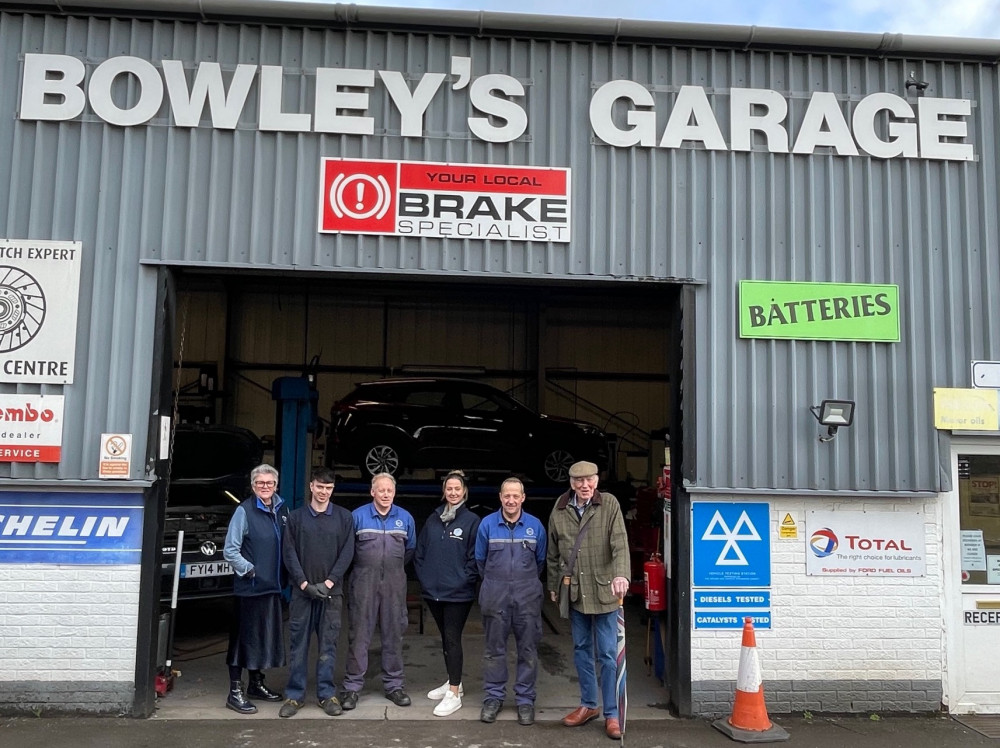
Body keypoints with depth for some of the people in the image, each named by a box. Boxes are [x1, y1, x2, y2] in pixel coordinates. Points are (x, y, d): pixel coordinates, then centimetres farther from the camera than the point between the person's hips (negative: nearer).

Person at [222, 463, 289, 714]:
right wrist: (249, 570, -12)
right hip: (249, 587, -6)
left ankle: (256, 683, 30)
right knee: (243, 637, 1)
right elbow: (230, 550, -10)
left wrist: (284, 575, 4)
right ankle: (235, 692, 9)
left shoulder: (282, 510, 7)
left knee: (265, 636, 15)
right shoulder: (245, 511, -9)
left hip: (273, 586, 6)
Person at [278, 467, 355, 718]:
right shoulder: (296, 517, 5)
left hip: (331, 591, 0)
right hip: (302, 591, 0)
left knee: (328, 644, 4)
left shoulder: (344, 517, 5)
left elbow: (347, 553, 0)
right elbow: (289, 553, 1)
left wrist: (328, 582, -9)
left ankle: (327, 694, 13)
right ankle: (294, 695, 13)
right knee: (298, 643, 4)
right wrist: (304, 583, -9)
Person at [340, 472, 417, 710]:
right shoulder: (358, 516, -4)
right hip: (364, 583, -2)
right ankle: (352, 687, 8)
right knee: (359, 636, 0)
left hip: (394, 585, 3)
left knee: (393, 635, 9)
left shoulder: (405, 518, 4)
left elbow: (410, 549, 16)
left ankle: (393, 685, 19)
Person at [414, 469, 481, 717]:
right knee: (445, 638, 16)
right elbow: (420, 551, 12)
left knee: (452, 639, -5)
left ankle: (454, 693, 0)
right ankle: (453, 682, 30)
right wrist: (424, 577, 3)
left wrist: (463, 581, -13)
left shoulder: (472, 521, -6)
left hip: (458, 594, -5)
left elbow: (475, 557, -8)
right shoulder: (433, 519, 7)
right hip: (433, 591, 5)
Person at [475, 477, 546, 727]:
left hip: (527, 595, 0)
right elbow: (480, 559, 10)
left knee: (528, 649, 5)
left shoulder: (535, 526, -2)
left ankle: (525, 699, 16)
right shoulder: (487, 524, -3)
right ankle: (493, 697, 18)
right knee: (494, 648, 7)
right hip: (495, 594, 0)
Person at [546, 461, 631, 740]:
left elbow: (620, 543, -19)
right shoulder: (559, 510, 0)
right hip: (574, 592, 4)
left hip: (604, 591, -4)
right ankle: (588, 705, 31)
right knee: (581, 650, 15)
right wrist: (553, 586, 14)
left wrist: (621, 574, -35)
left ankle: (611, 714, 13)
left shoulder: (609, 504, -9)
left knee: (608, 654, 2)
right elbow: (553, 552, 10)